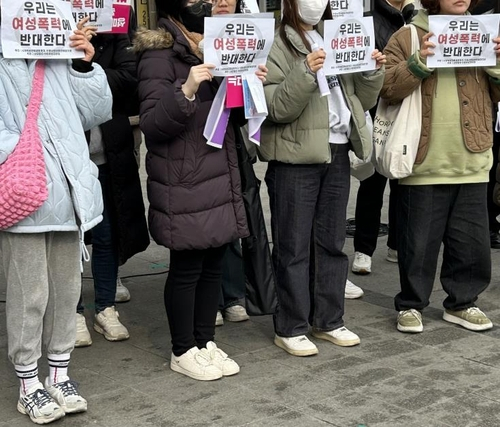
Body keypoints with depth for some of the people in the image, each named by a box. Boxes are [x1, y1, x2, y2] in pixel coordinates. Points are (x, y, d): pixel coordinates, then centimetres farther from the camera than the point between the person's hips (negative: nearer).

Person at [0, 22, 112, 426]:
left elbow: (98, 112, 11)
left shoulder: (62, 59, 10)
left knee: (66, 289, 14)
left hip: (69, 194, 5)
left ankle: (59, 375, 29)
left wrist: (85, 66, 1)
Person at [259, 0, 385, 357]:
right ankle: (290, 328, 11)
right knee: (294, 246, 1)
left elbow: (361, 100, 17)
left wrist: (373, 73, 0)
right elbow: (276, 107, -16)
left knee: (332, 242, 13)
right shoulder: (277, 44, -6)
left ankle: (328, 321, 24)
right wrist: (304, 74, -28)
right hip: (296, 157, -6)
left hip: (337, 153, 7)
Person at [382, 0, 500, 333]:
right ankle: (411, 305, 22)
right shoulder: (409, 37, -1)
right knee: (418, 243, 5)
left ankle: (462, 302, 28)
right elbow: (387, 87, -10)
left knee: (472, 241, 11)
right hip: (424, 165, -4)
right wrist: (419, 63, -22)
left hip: (471, 165, 4)